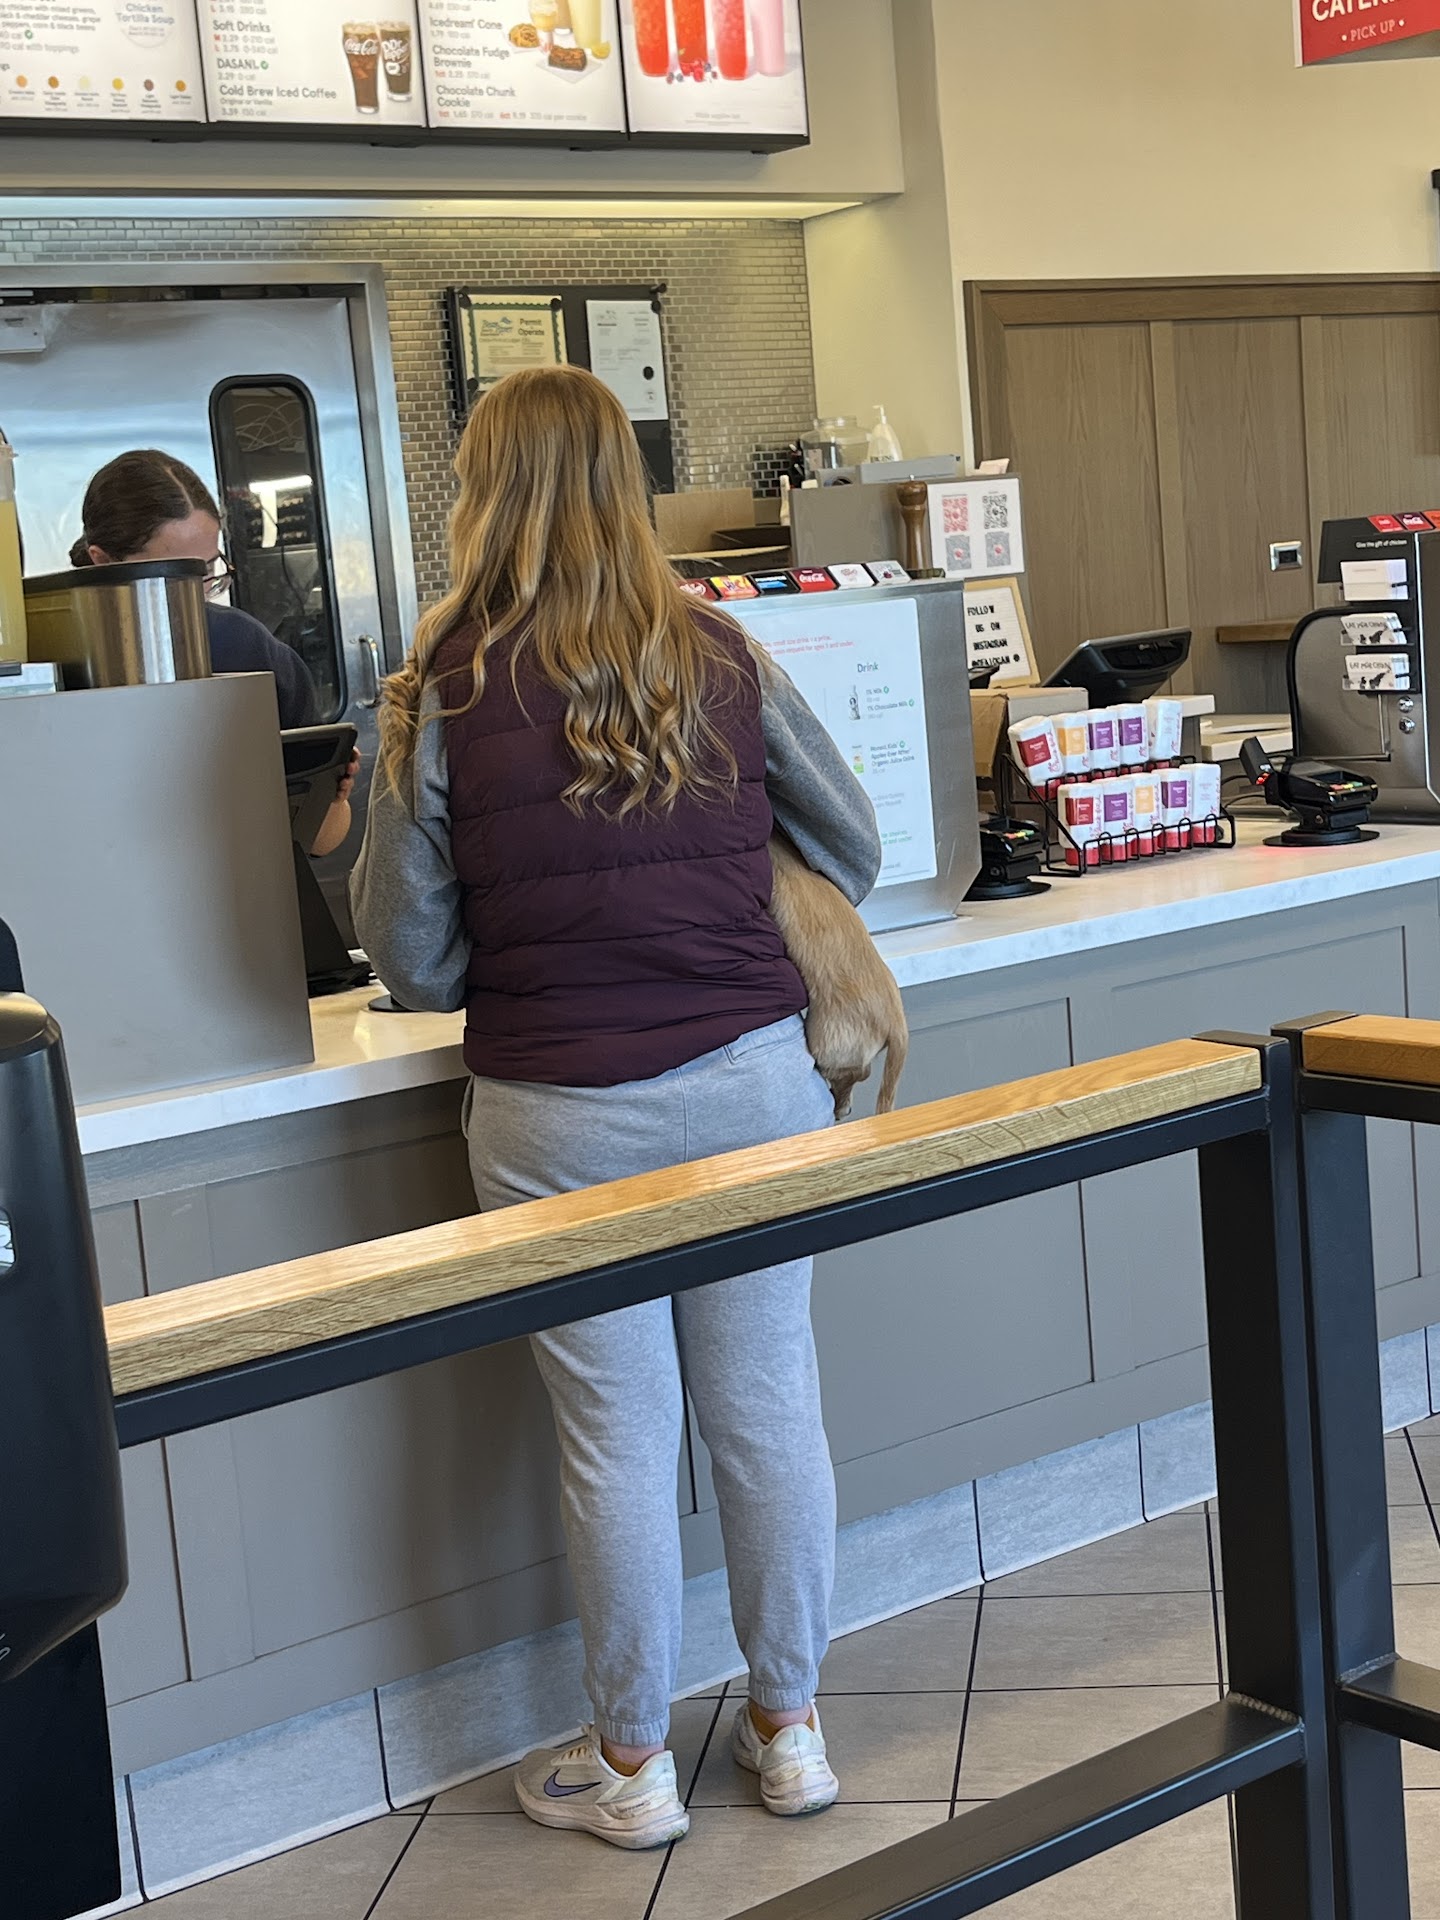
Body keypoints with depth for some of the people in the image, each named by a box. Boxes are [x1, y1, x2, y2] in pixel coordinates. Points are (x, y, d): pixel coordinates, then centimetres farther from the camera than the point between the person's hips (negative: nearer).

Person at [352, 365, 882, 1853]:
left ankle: (633, 1762, 25)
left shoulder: (442, 692, -8)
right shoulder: (720, 659, -1)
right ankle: (789, 1726, 28)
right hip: (752, 1081, 3)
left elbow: (411, 957, -4)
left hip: (563, 1113, -2)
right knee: (768, 1402, 13)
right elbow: (851, 851, 10)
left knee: (616, 1437, 8)